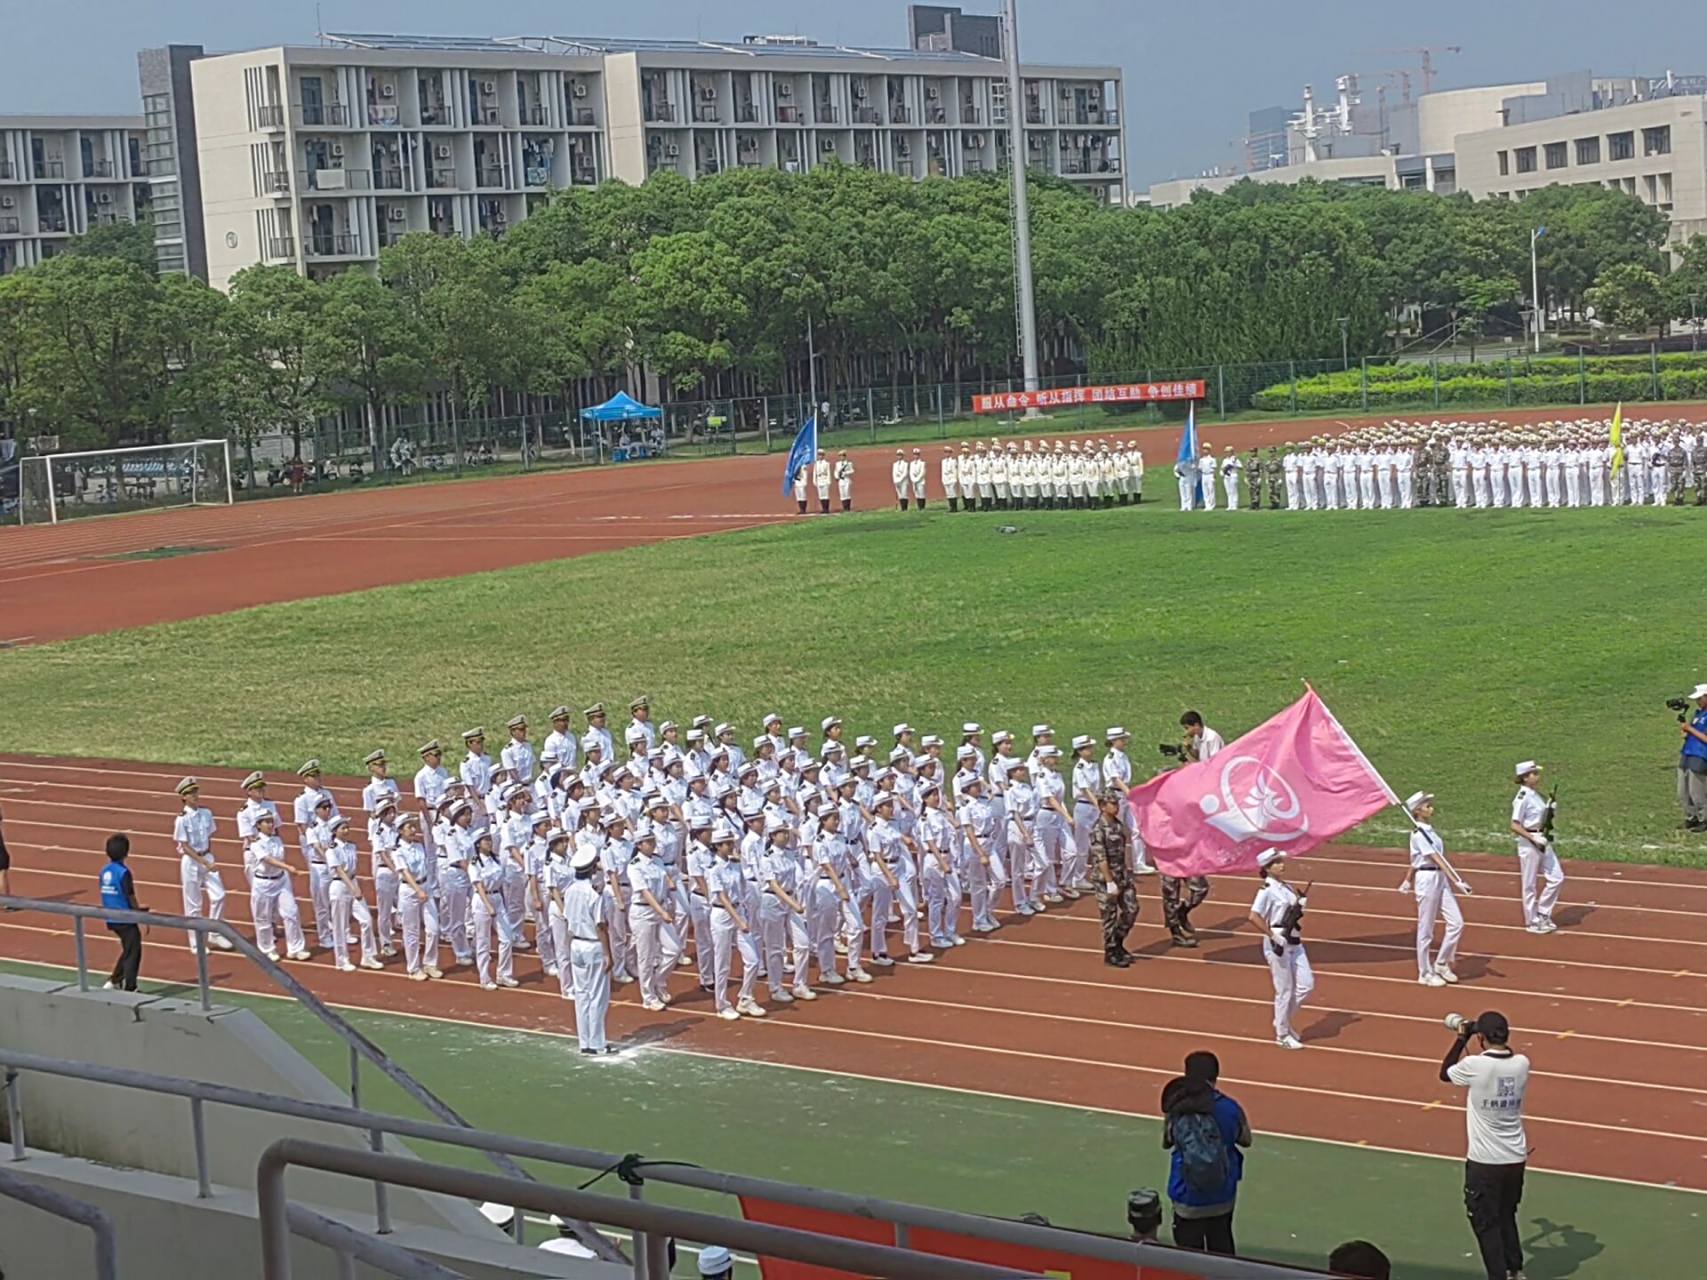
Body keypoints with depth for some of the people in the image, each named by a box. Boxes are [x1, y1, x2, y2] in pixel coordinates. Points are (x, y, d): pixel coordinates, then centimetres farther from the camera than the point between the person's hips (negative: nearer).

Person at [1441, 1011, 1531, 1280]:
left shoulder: (1475, 1066, -19)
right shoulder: (1522, 1064, -7)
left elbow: (1445, 1073, 2)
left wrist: (1462, 1038, 8)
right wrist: (1496, 1037, 14)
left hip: (1484, 1162, -5)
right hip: (1516, 1158, 5)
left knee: (1486, 1224, 5)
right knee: (1507, 1217, 24)